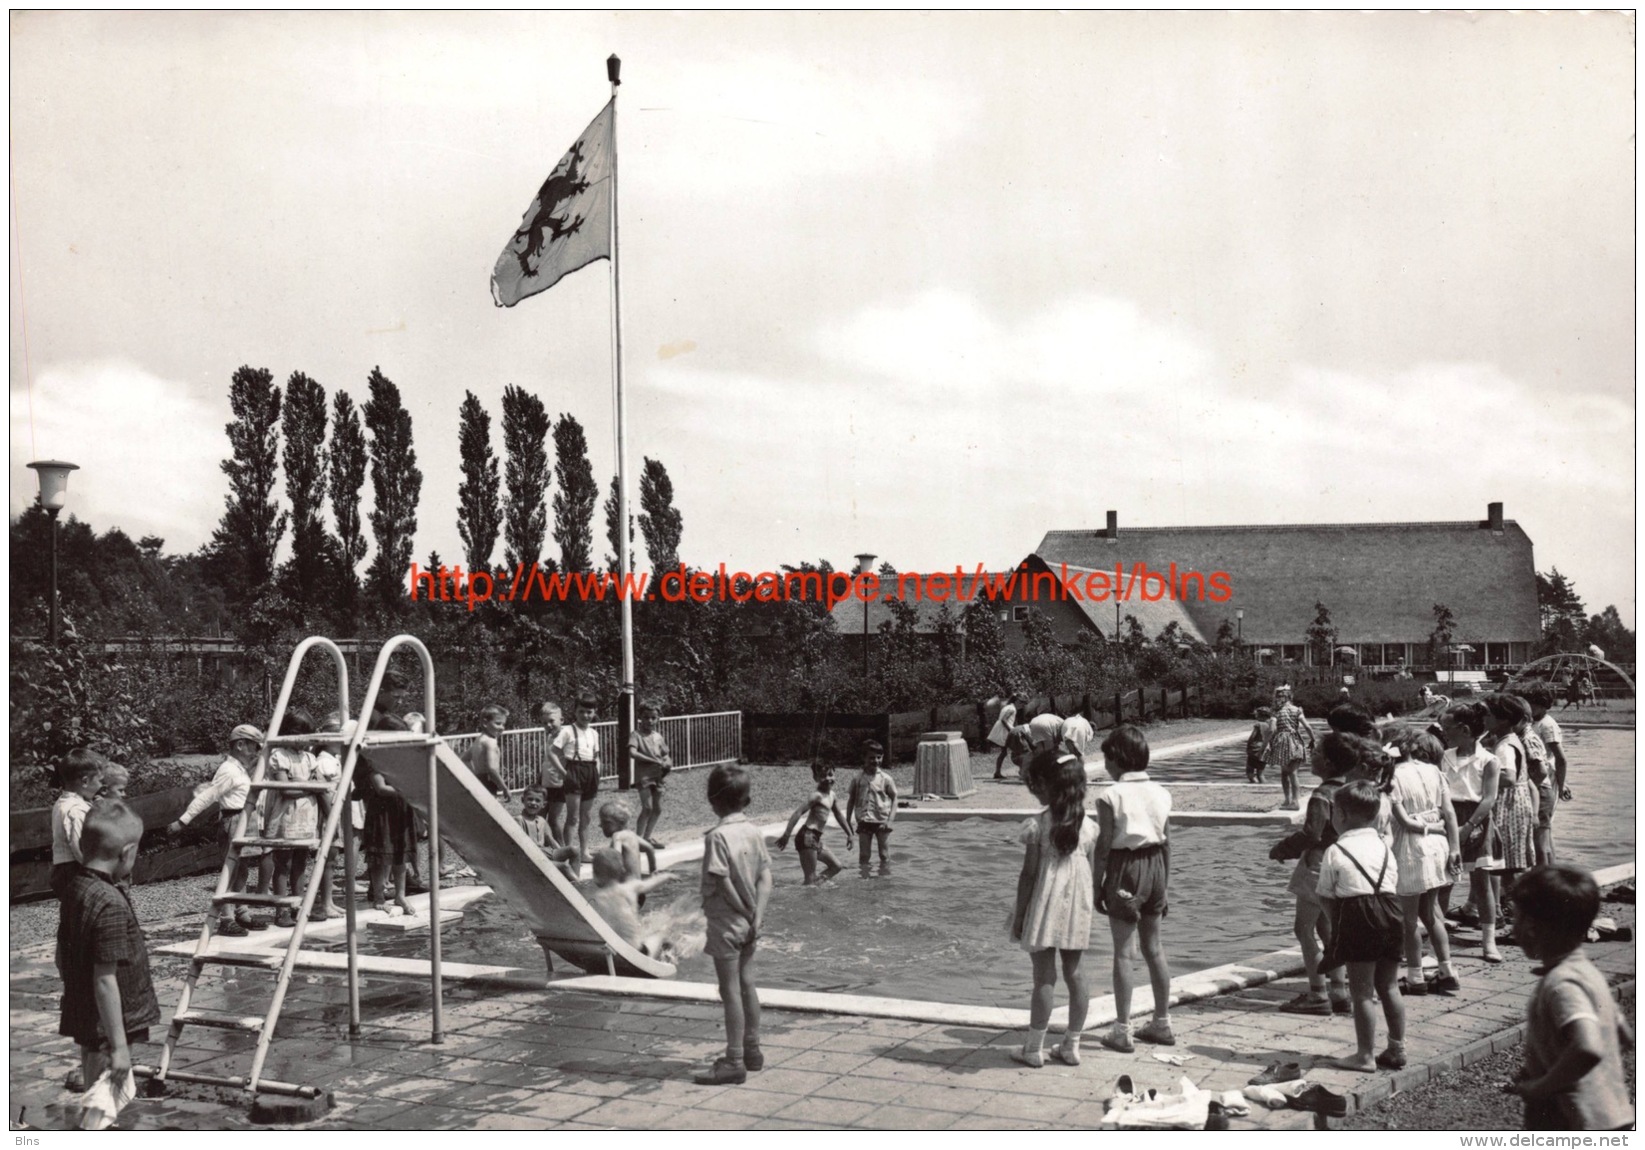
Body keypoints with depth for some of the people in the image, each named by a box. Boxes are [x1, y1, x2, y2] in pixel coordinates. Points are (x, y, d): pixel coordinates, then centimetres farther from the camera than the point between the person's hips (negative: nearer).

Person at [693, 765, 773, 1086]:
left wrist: (746, 912, -8)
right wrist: (756, 916, -6)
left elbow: (724, 884, -20)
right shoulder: (755, 833, 3)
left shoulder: (717, 837, -17)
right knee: (746, 985, 17)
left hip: (725, 923, -7)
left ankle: (734, 1062, 2)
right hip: (748, 924, 7)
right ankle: (751, 1050, 27)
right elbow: (765, 879, -1)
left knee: (730, 991, -2)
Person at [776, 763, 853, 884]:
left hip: (816, 839, 9)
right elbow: (797, 813, -22)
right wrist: (786, 835, -28)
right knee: (810, 878, -9)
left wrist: (849, 834, 29)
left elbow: (839, 815, 26)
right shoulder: (817, 796, -14)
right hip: (808, 837, -9)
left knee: (836, 866, 15)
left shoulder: (832, 796, 11)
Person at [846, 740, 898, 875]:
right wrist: (847, 822, 6)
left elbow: (894, 799, -1)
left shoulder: (886, 779, -2)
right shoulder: (857, 780, 3)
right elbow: (851, 800, 10)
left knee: (884, 855, 3)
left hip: (881, 822, -2)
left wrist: (890, 820, -10)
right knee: (864, 855, 5)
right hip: (864, 823, 2)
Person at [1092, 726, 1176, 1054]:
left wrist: (1097, 885, -2)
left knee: (1122, 950, 1)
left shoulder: (1111, 796, -13)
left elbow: (1103, 847, -12)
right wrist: (1165, 885, 15)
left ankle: (1122, 1030, 4)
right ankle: (1162, 1023, 25)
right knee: (1153, 946, 16)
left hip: (1124, 870, -5)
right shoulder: (1160, 793, 2)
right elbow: (1167, 843, 6)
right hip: (1155, 866, 5)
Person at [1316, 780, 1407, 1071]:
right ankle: (1397, 1049, 22)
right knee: (1389, 986, 15)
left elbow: (1326, 897, -2)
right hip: (1390, 915, 6)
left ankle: (1365, 1055, 5)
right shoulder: (1384, 847, 14)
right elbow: (1395, 888, 12)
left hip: (1357, 918, -6)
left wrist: (1336, 923, 10)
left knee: (1362, 990, 0)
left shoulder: (1335, 852, -3)